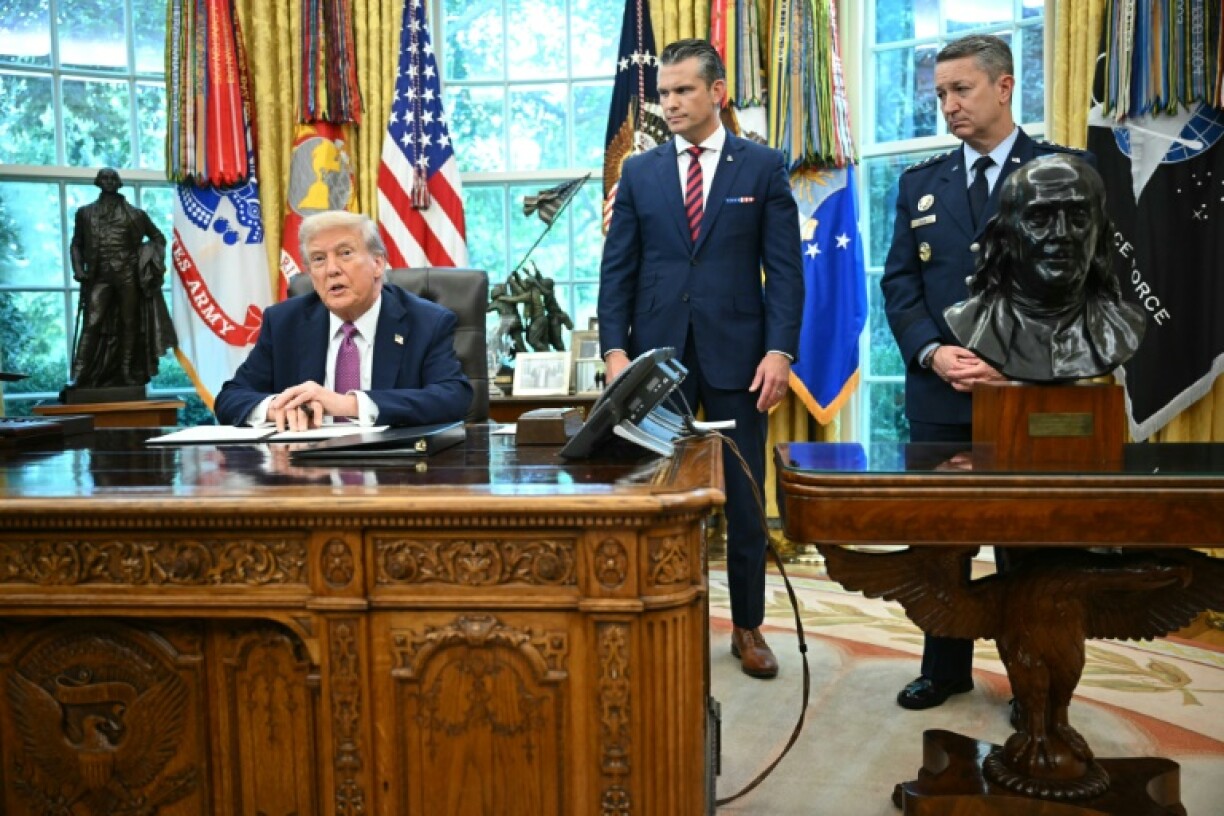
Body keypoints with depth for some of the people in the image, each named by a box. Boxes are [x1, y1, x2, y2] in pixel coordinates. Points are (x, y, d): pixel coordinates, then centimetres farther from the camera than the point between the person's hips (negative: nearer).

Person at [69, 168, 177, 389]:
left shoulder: (134, 214, 8)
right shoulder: (85, 213, 13)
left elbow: (158, 238, 14)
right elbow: (76, 244, 15)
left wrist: (154, 262, 0)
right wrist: (78, 269, 0)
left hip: (128, 275, 0)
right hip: (99, 276, 0)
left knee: (129, 324, 4)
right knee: (92, 323, -10)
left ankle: (127, 375, 11)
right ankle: (80, 378, -12)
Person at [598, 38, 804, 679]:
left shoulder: (763, 167, 3)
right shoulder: (639, 172, 8)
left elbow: (785, 268, -1)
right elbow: (617, 269, 6)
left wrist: (780, 350, -11)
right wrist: (615, 349, -5)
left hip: (736, 354, -1)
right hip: (657, 355, 2)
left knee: (744, 499, 6)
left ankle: (748, 627, 20)